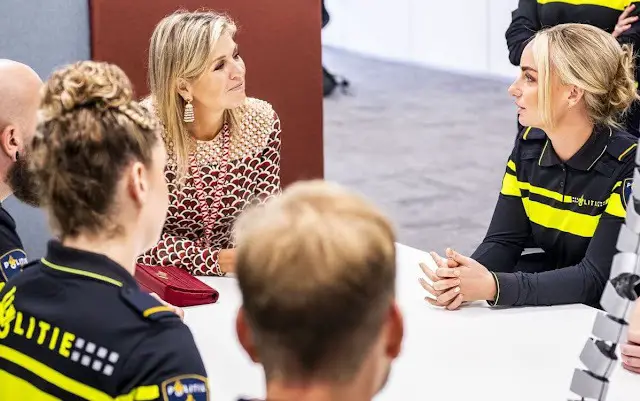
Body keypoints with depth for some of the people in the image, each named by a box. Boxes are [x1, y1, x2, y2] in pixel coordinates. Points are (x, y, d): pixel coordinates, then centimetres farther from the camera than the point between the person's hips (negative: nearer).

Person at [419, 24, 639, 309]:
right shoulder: (529, 146, -1)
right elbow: (503, 241, -1)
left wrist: (494, 287, -32)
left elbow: (597, 279, -22)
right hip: (545, 305, 5)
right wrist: (465, 279, -23)